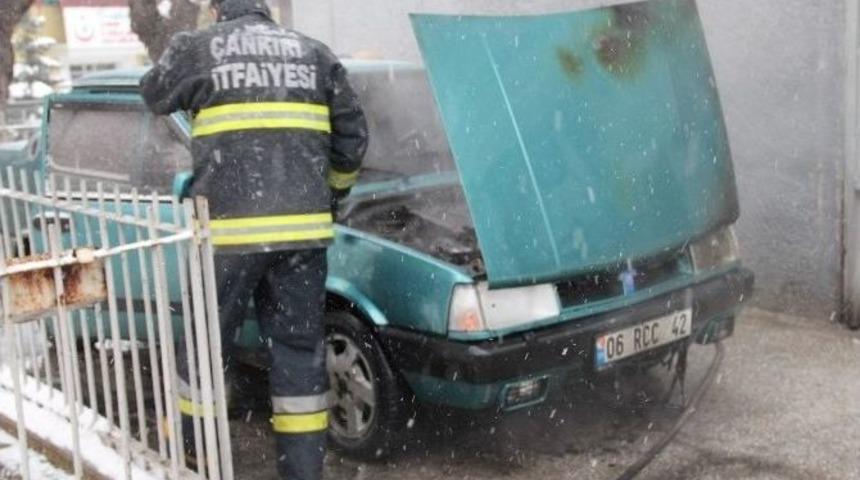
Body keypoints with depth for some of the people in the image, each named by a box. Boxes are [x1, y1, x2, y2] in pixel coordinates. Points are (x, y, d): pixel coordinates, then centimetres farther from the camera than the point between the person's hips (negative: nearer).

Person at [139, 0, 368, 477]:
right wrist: (332, 190, 31)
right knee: (300, 349, 8)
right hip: (304, 228, 2)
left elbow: (154, 95, 24)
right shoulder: (315, 53, 12)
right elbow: (353, 136, 14)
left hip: (230, 229, -2)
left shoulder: (198, 48, 4)